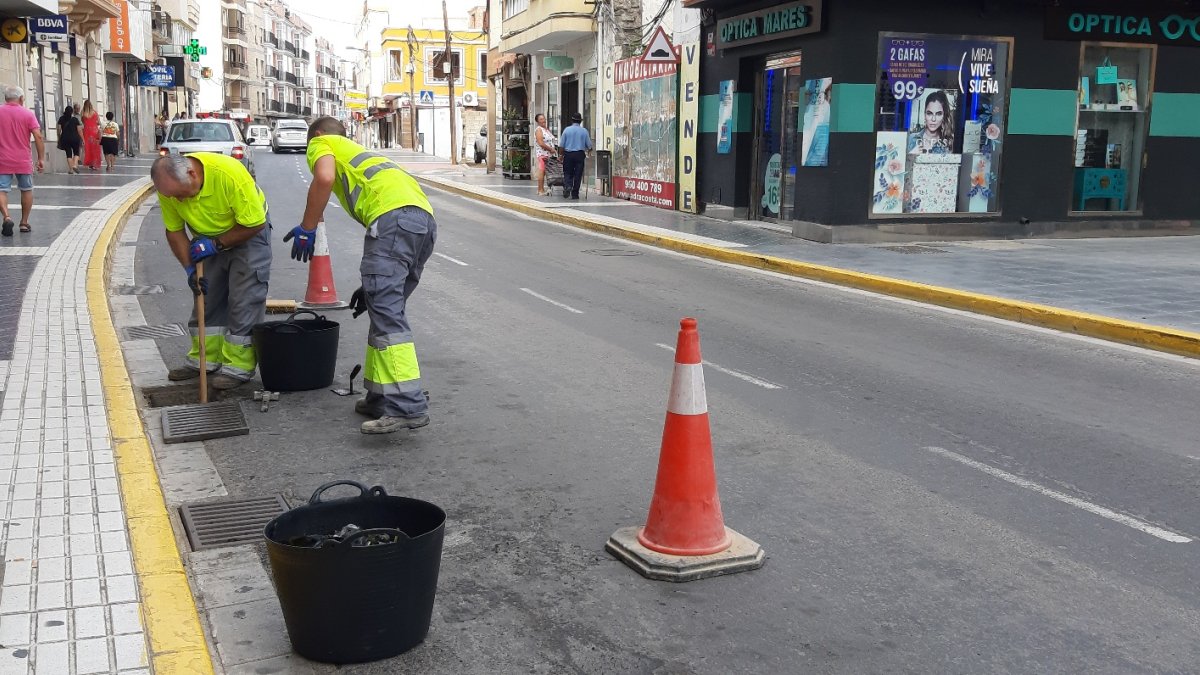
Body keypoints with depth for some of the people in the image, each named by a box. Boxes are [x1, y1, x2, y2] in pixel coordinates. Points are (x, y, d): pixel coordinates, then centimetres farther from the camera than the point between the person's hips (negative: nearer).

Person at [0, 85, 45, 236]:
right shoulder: (28, 113, -3)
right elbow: (38, 136, -9)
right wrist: (41, 158, -4)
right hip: (23, 161, 0)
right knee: (27, 190, 15)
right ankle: (24, 223, 18)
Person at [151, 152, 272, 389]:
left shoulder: (229, 173, -36)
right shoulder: (169, 185, -20)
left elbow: (254, 224, -26)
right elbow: (174, 231, -6)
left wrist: (216, 244, -24)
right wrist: (190, 268, -15)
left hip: (247, 233, -5)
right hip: (208, 240, 5)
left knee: (244, 300, -9)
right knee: (206, 297, 7)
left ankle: (238, 366, -4)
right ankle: (204, 359, 17)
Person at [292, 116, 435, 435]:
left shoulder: (322, 143, 23)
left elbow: (324, 178, -5)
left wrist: (306, 228, 5)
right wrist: (373, 283, 39)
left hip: (394, 214, -8)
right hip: (425, 218, 8)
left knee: (386, 312, -13)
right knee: (386, 309, 17)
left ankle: (408, 406, -22)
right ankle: (381, 396, 19)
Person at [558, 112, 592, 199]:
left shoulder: (567, 130, -1)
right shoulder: (584, 131, -2)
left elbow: (562, 145, 0)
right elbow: (589, 145, 2)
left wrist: (561, 155, 13)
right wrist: (587, 151, 24)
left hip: (568, 154, 0)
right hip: (580, 154, 0)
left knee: (567, 173, 10)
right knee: (578, 174, 5)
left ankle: (567, 186, -17)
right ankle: (575, 194, 6)